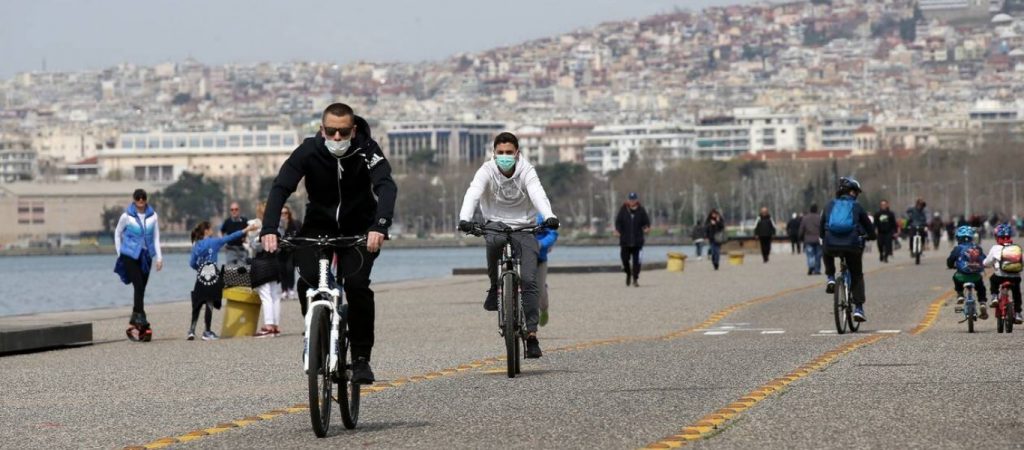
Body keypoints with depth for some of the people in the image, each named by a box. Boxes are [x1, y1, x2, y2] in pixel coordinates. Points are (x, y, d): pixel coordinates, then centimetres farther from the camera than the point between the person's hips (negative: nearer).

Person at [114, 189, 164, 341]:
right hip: (130, 255, -3)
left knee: (141, 289, 4)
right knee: (139, 287, -15)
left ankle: (134, 322, 12)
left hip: (145, 256, 3)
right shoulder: (127, 216, -5)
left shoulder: (153, 216, 2)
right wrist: (120, 253, 7)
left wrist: (159, 257, 3)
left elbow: (156, 237, 8)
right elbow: (117, 233, 8)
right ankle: (141, 320, -17)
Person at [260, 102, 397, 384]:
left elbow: (386, 187, -36)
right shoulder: (308, 151, -20)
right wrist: (269, 229, -44)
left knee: (357, 284, -22)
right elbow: (280, 188, -27)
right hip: (319, 226, 1)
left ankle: (361, 358, -9)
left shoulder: (367, 151, -22)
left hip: (359, 229, -1)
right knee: (308, 281, -23)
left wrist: (379, 227, -54)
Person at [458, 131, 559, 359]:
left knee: (529, 279, -14)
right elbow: (472, 194, -27)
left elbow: (538, 194, -30)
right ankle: (494, 286, -16)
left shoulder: (526, 171, -12)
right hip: (495, 223, 0)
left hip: (523, 226, 0)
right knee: (495, 240, -38)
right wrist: (464, 219, -47)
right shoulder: (487, 171, -12)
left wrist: (549, 216, -50)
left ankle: (531, 334, -12)